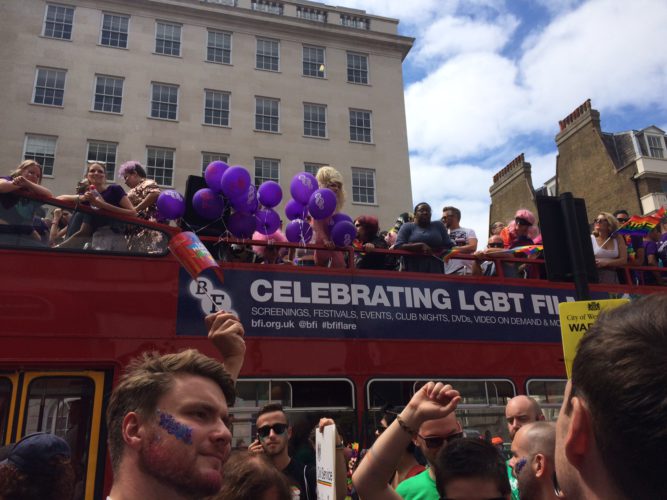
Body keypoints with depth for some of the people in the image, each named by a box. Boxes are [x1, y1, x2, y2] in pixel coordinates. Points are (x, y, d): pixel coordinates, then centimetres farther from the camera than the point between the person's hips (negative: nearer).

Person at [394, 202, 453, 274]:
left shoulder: (438, 225, 15)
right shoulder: (407, 227, 8)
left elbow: (449, 246, 10)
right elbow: (398, 246, -5)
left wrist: (433, 250, -8)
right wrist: (421, 246, -14)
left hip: (435, 271, 2)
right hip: (412, 271, -2)